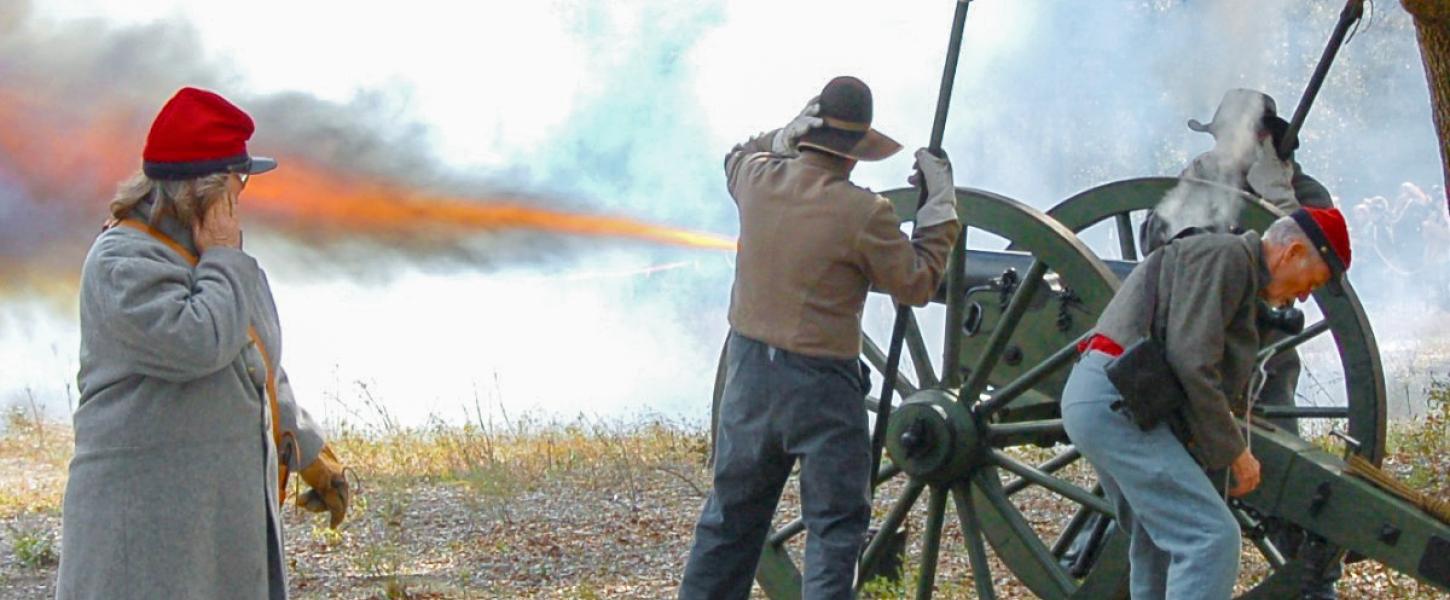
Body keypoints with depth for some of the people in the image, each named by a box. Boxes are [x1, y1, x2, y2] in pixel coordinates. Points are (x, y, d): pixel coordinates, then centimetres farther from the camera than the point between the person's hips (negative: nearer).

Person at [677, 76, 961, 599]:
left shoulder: (758, 179, -5)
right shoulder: (864, 213, -19)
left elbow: (738, 157, 22)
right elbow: (918, 283, -5)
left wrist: (789, 132, 14)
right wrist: (941, 205, 2)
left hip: (749, 372, 5)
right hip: (821, 385, -5)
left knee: (732, 513, 19)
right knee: (835, 526, 5)